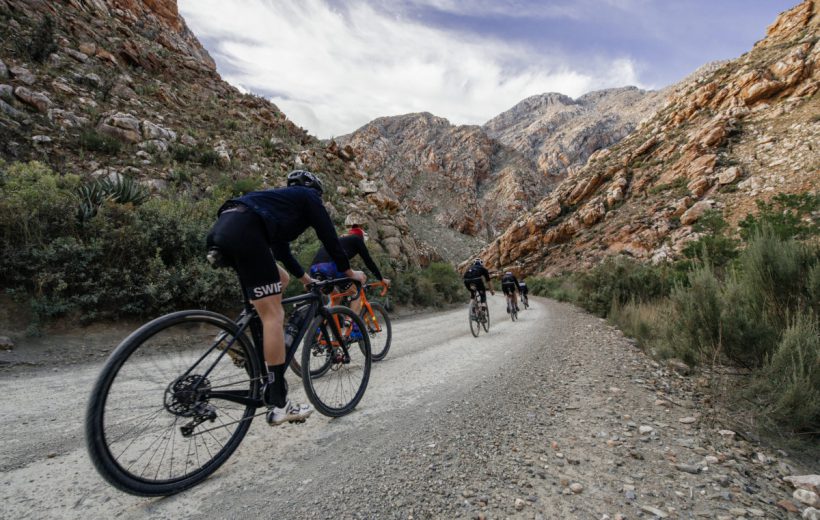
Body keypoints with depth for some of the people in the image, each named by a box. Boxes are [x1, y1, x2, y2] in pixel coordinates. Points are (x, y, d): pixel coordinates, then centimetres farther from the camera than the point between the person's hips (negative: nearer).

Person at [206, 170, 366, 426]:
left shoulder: (281, 198, 39)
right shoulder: (309, 197, 19)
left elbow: (281, 248, 42)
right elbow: (328, 236, 15)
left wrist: (305, 278, 50)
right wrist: (349, 272, 27)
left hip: (221, 229, 9)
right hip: (243, 231, -9)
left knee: (280, 279, 26)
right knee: (273, 316, -8)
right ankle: (278, 404, -5)